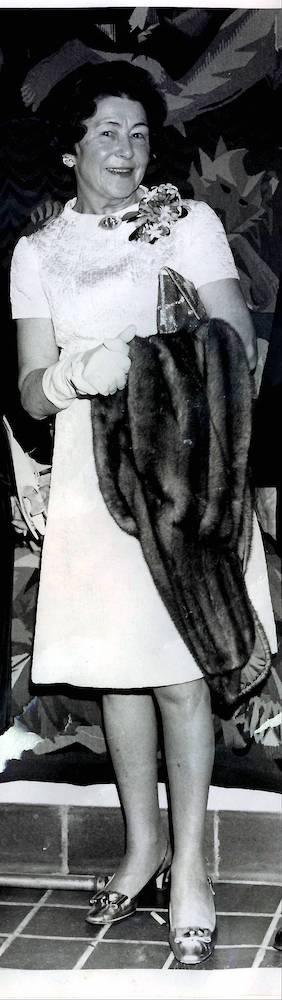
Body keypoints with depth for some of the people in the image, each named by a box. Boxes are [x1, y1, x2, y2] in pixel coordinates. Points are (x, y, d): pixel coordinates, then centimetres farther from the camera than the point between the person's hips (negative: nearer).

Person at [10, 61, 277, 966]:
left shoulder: (190, 222, 4)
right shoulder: (37, 254, 10)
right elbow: (33, 391, 3)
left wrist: (156, 362, -21)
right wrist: (81, 371, -20)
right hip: (91, 475, 3)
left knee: (179, 672, -4)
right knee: (112, 669, 8)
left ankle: (188, 864, 5)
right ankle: (143, 841, 24)